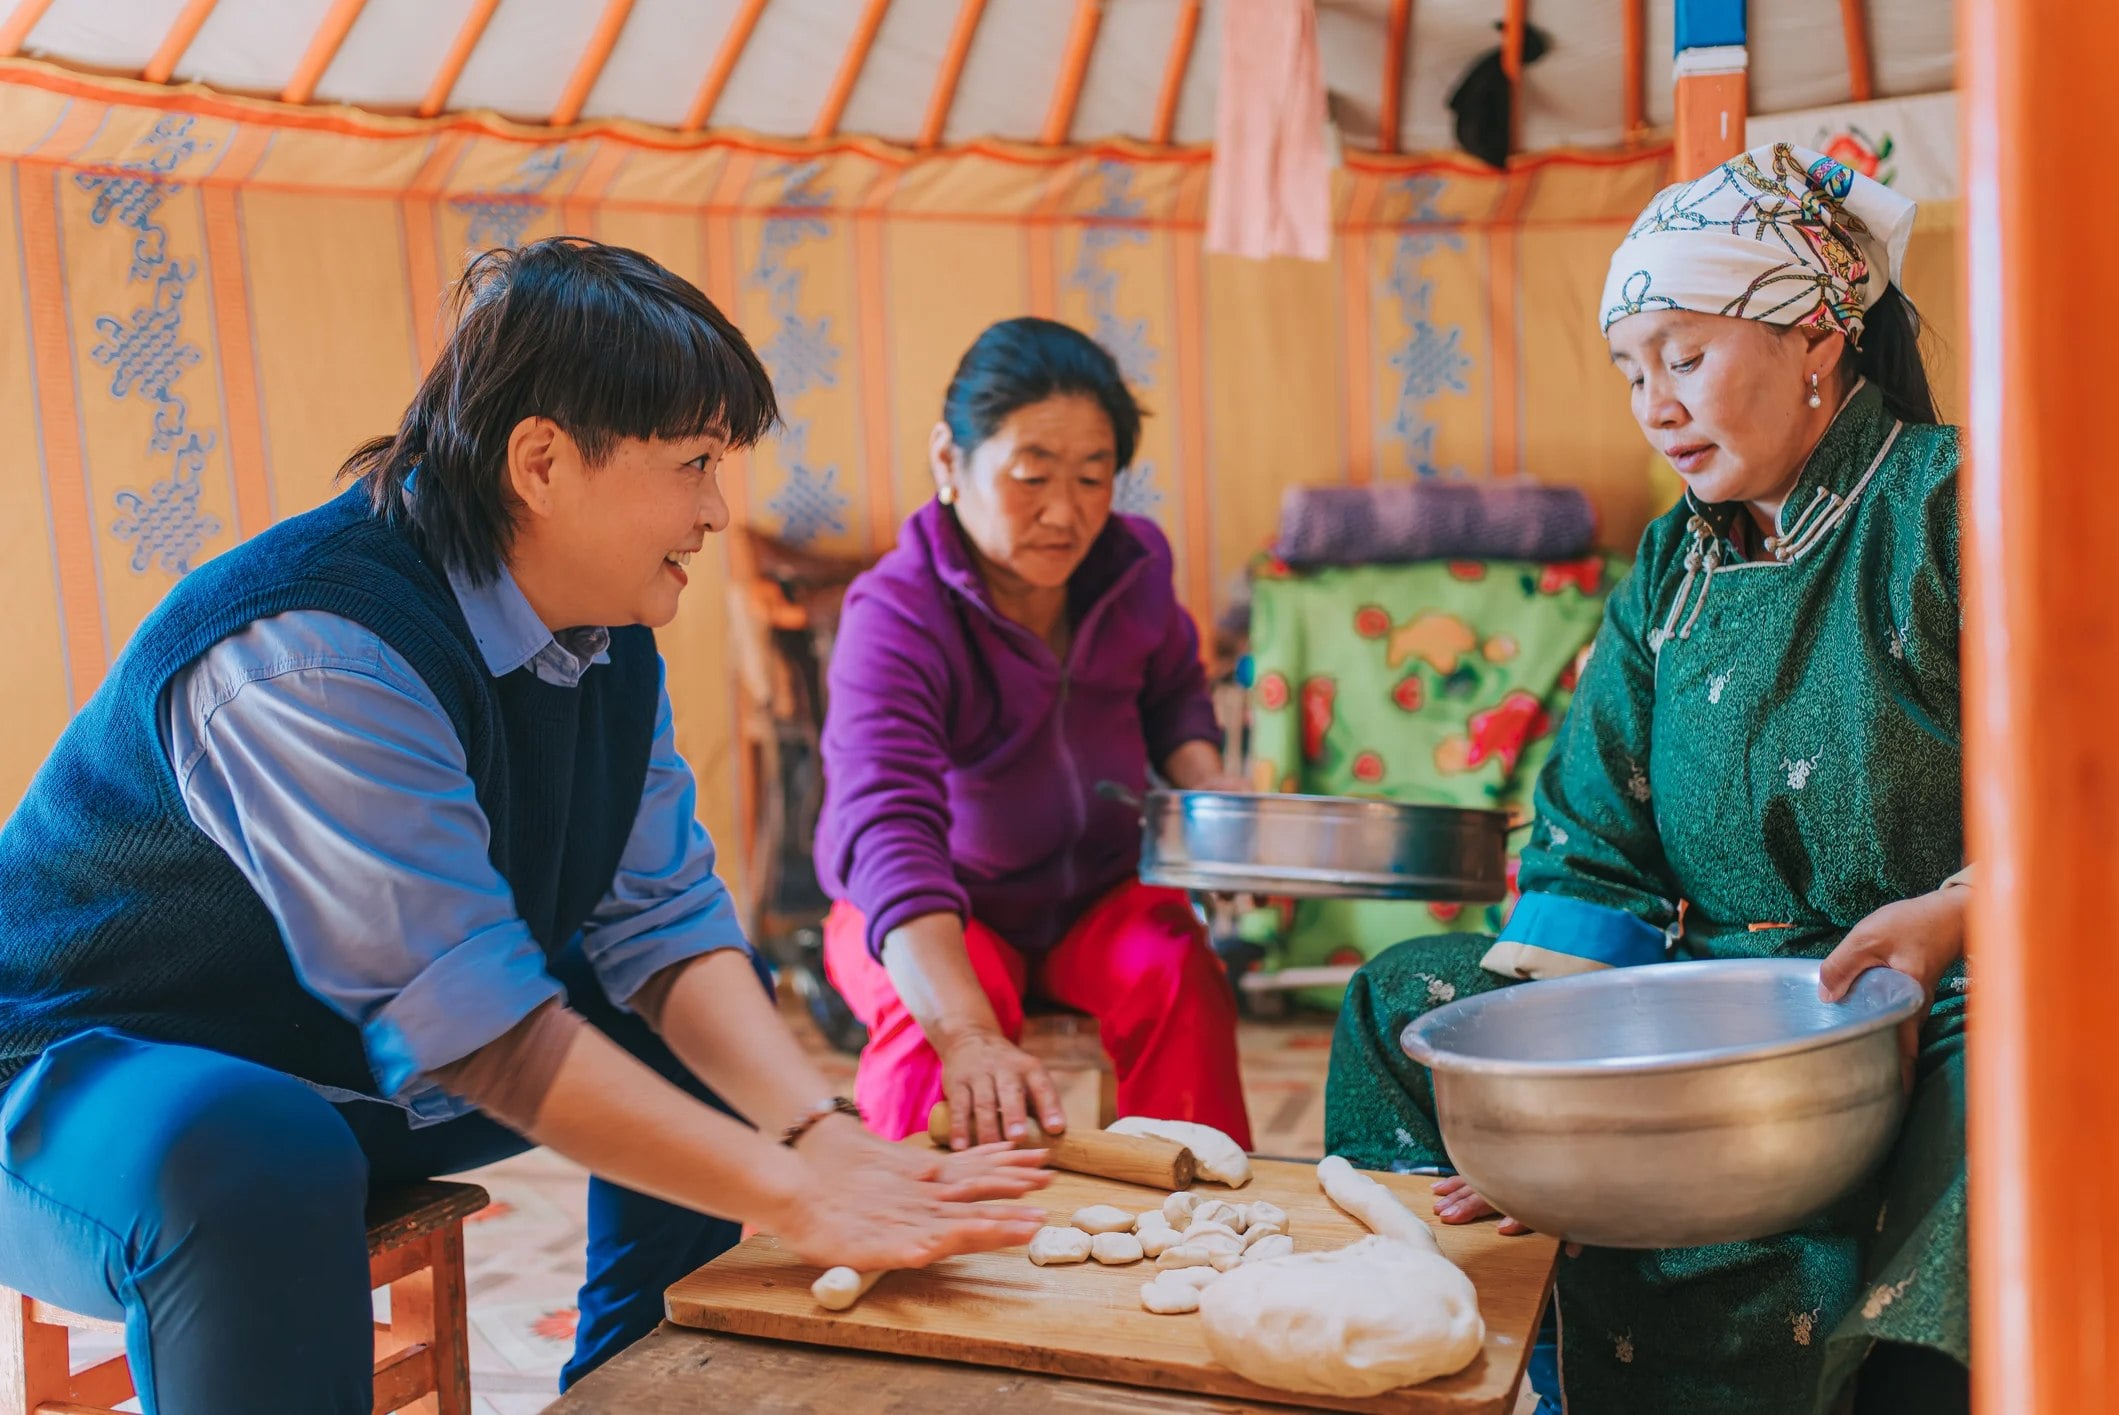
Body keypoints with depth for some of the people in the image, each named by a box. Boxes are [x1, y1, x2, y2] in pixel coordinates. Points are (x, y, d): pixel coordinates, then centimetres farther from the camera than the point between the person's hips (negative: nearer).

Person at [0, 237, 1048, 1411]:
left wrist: (822, 1132, -20)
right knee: (253, 1171, -40)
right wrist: (792, 1197, -33)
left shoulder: (607, 631, -3)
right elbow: (474, 1025, -34)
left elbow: (664, 919, -5)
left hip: (365, 1066, 9)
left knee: (709, 1050, 9)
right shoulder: (314, 654, -31)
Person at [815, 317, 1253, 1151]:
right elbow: (887, 831, -43)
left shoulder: (1132, 564, -8)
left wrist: (1202, 781, -8)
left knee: (1181, 983, -26)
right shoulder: (894, 617, -28)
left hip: (1098, 893, 4)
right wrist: (967, 1034, -57)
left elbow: (1172, 689, 16)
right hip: (937, 912, -4)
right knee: (931, 1024, -34)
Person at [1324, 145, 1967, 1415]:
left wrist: (1950, 914, -30)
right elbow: (1593, 854, 6)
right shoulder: (1674, 568, 14)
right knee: (1408, 1002, -7)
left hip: (1934, 1012, -7)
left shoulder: (1949, 512, -5)